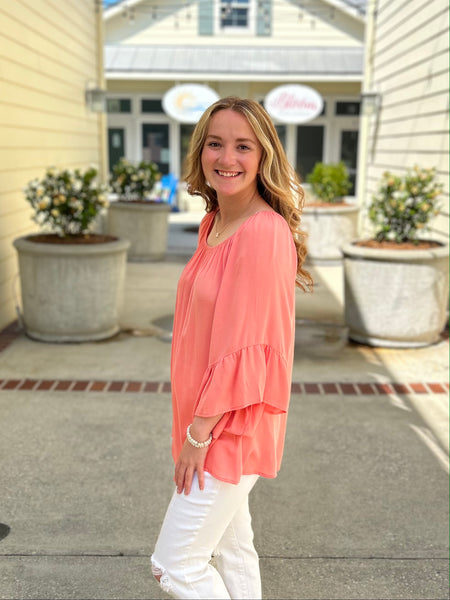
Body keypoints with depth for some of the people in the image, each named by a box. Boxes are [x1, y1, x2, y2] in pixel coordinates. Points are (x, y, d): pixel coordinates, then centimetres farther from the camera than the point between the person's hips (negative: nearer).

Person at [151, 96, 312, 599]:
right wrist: (195, 425, 14)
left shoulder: (264, 233, -22)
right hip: (210, 420, 9)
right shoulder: (214, 223, 6)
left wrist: (199, 433, -15)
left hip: (233, 426, -8)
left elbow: (246, 346, -22)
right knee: (231, 548, 22)